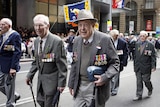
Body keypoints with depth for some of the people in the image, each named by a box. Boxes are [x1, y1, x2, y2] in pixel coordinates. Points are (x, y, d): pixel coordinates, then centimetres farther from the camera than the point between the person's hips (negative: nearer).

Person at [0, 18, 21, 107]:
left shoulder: (15, 35, -14)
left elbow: (17, 53, -18)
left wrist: (13, 67, -22)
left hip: (9, 67, -8)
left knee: (9, 87, 4)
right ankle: (15, 96, 37)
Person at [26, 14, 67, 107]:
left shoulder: (57, 41, -19)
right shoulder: (36, 41, 5)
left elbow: (62, 64, -17)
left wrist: (62, 83, -17)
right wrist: (30, 75, 10)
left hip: (52, 79, -7)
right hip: (41, 78, 7)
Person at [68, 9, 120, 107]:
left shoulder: (105, 39, -12)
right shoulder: (77, 41, 5)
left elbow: (115, 62, -7)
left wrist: (105, 77, -22)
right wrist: (71, 84, 13)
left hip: (97, 86, -4)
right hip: (80, 85, 4)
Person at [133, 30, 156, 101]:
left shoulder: (150, 45, -6)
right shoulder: (137, 44, 7)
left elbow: (153, 56, -7)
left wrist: (153, 66, -12)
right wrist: (135, 64, 10)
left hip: (146, 67, -3)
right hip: (138, 67, 4)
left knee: (146, 80, 7)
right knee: (139, 81, 6)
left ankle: (150, 90, 37)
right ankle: (139, 95, 14)